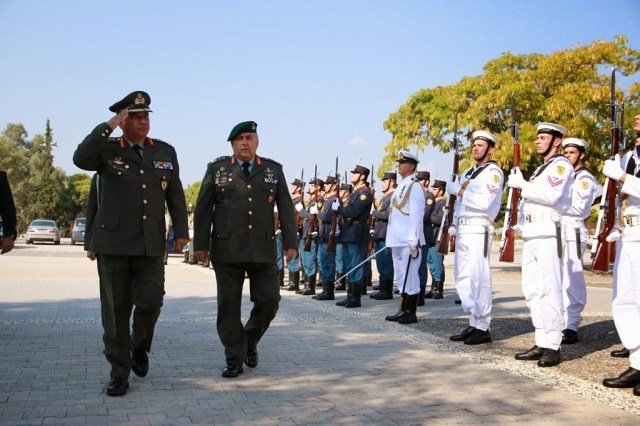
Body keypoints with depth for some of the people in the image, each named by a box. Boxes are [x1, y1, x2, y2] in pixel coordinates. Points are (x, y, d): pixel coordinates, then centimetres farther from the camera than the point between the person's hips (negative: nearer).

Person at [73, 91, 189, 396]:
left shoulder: (165, 152, 10)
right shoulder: (107, 149, 2)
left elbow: (175, 195, 11)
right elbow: (80, 159, -20)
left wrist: (181, 231, 4)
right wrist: (108, 127, -18)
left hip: (151, 244, 2)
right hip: (113, 242, -1)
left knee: (150, 302, -8)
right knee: (116, 310, 2)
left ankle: (140, 347, 24)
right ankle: (119, 372, 14)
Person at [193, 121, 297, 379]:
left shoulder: (273, 170, 10)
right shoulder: (217, 168, 6)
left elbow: (286, 208, 8)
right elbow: (203, 208, 5)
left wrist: (290, 243, 1)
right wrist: (201, 243, 0)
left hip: (263, 250, 1)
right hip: (227, 250, -1)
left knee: (269, 299, -2)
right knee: (228, 306, 2)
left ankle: (250, 341, 25)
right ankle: (234, 360, 14)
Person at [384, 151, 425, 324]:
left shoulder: (415, 187, -9)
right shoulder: (401, 186, 19)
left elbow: (416, 216, -16)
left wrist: (413, 242, -20)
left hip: (409, 241, -9)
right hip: (397, 240, 9)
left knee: (410, 277, -4)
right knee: (401, 277, 13)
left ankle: (411, 313, 2)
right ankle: (402, 310, 20)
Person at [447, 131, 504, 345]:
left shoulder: (493, 171, -5)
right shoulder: (468, 173, 22)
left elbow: (484, 202, -18)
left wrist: (458, 190, -10)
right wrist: (454, 226, 12)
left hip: (479, 230, -9)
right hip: (463, 231, 9)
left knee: (479, 278, -10)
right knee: (463, 278, 9)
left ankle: (483, 328, -5)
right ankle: (473, 324, 16)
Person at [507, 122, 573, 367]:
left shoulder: (561, 165, -3)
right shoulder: (541, 168, 26)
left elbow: (550, 195, -18)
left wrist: (522, 185, -11)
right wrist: (519, 184, 10)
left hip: (548, 233, -9)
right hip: (530, 234, 9)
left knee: (549, 289, -10)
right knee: (532, 290, 8)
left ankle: (553, 347, -7)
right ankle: (541, 344, 13)